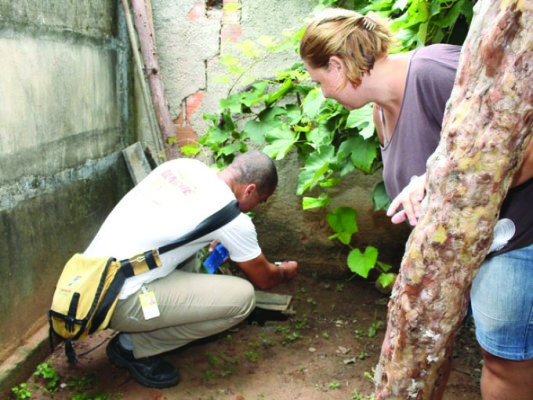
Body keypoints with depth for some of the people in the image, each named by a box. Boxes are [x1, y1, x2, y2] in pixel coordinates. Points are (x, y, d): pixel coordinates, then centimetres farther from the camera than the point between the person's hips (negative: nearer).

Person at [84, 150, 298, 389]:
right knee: (243, 297, -9)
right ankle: (134, 346, 3)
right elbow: (262, 279, 6)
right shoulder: (232, 219, -12)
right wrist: (284, 272, 27)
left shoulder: (184, 165, 7)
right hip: (118, 299, -9)